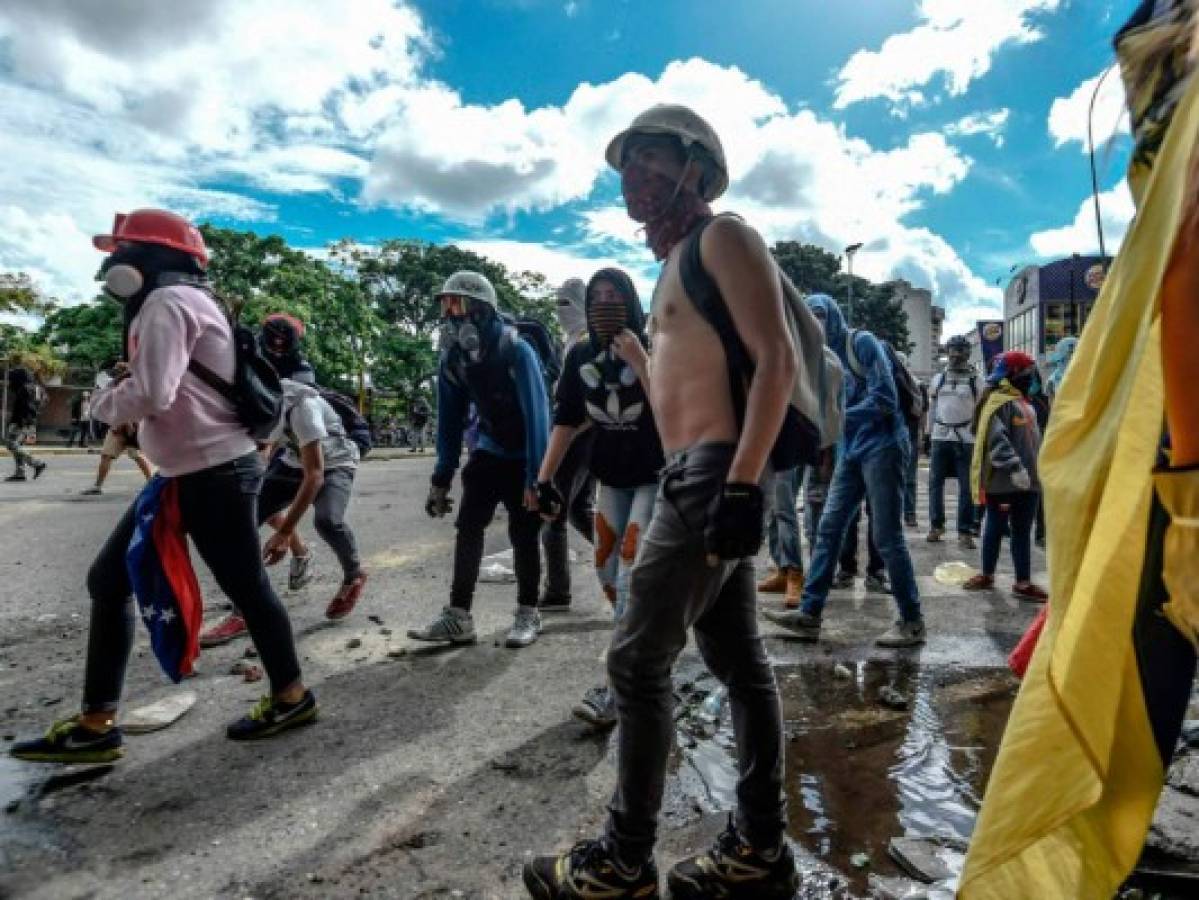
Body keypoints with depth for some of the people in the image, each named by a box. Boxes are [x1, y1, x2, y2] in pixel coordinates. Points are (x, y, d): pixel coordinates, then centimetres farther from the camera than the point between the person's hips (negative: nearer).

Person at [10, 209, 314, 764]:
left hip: (214, 474, -10)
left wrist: (101, 399, -4)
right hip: (186, 472, 10)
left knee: (244, 587, 3)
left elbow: (151, 395, -24)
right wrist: (126, 380, 4)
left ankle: (291, 697, 22)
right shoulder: (190, 301, 20)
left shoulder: (168, 301, -12)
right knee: (108, 581, 11)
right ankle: (96, 724, 18)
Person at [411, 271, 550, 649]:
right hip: (490, 451, 6)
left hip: (525, 455, -5)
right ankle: (457, 617, 6)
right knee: (468, 529, 0)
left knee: (523, 534, -2)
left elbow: (537, 413, -27)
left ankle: (527, 614, 15)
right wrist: (441, 478, -1)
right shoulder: (452, 359, -5)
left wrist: (536, 477, -30)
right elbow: (450, 420, 1)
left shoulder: (516, 350, -25)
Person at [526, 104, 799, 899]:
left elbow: (778, 358, -18)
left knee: (638, 661, -5)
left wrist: (742, 481, -24)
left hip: (717, 474, -10)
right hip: (695, 476, 10)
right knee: (739, 661, 11)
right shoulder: (677, 267, 25)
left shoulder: (722, 239, -3)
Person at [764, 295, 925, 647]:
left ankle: (912, 622, 9)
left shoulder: (863, 342, -6)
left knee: (886, 536, -4)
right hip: (852, 452, 7)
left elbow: (884, 397, -15)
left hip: (882, 447, -7)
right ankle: (809, 613, 8)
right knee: (829, 528, 4)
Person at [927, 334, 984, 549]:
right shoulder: (938, 378, 12)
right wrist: (932, 430, 8)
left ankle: (965, 531, 6)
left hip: (967, 437, -2)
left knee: (966, 485, 0)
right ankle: (936, 525, 17)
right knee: (935, 481, 4)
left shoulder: (976, 379, 3)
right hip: (941, 436, 3)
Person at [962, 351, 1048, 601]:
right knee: (996, 527, 4)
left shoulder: (1023, 403, 18)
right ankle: (987, 574, 18)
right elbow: (997, 441, -23)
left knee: (1022, 531, 9)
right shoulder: (1000, 402, -13)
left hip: (1026, 481, 9)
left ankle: (1023, 582, 14)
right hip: (1002, 481, -9)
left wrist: (1037, 470, 23)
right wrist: (1014, 467, -28)